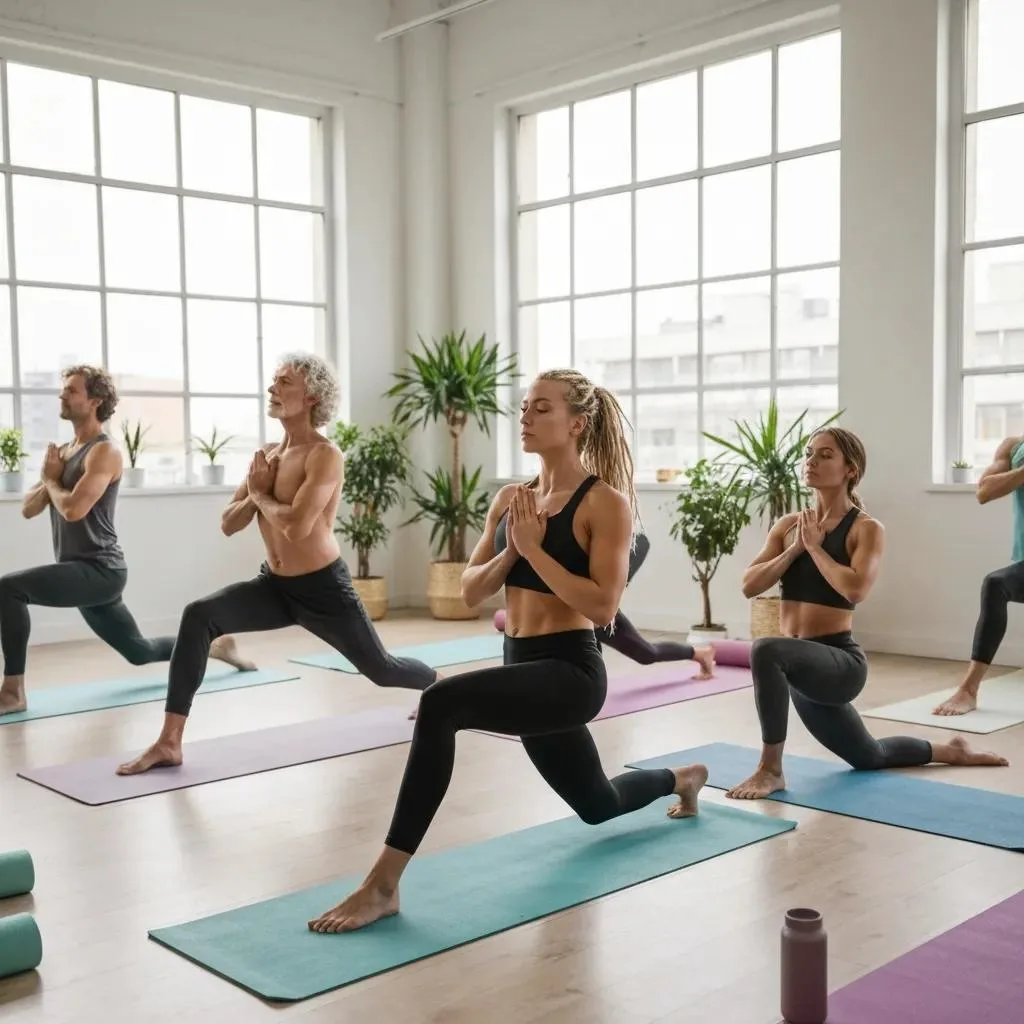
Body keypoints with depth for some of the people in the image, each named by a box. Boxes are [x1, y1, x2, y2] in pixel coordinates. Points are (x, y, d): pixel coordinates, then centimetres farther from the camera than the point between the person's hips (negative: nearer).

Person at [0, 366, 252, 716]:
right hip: (82, 573, 9)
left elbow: (73, 509, -25)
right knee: (140, 651, 19)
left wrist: (51, 480, -6)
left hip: (99, 570, -9)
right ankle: (213, 646, 36)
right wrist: (49, 479, -7)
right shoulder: (62, 452, 15)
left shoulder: (104, 452, -12)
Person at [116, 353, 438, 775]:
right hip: (274, 586, 6)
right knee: (199, 617, -20)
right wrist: (256, 493, -13)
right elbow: (228, 524, 5)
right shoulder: (266, 455, 4)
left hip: (323, 589, -6)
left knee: (380, 668, 12)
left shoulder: (324, 455, -19)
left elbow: (296, 527, -32)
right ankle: (169, 742, -18)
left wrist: (260, 494, -15)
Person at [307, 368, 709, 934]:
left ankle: (384, 883, -27)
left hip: (571, 672, -8)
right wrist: (510, 551, -10)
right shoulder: (510, 499, 8)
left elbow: (603, 605, -20)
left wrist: (535, 549, -19)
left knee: (441, 703, -34)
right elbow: (469, 591, 7)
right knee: (598, 805, 28)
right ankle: (682, 777, 61)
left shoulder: (605, 502, -11)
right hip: (522, 669, 8)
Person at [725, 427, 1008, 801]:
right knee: (870, 757, 26)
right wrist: (794, 549, -11)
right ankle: (951, 751, 54)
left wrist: (815, 546, -15)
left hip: (840, 662, -7)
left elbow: (855, 589, -27)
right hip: (801, 665, 7)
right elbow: (749, 585, -1)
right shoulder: (788, 525, 7)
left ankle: (771, 770, -22)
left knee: (766, 650, -38)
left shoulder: (866, 528, -9)